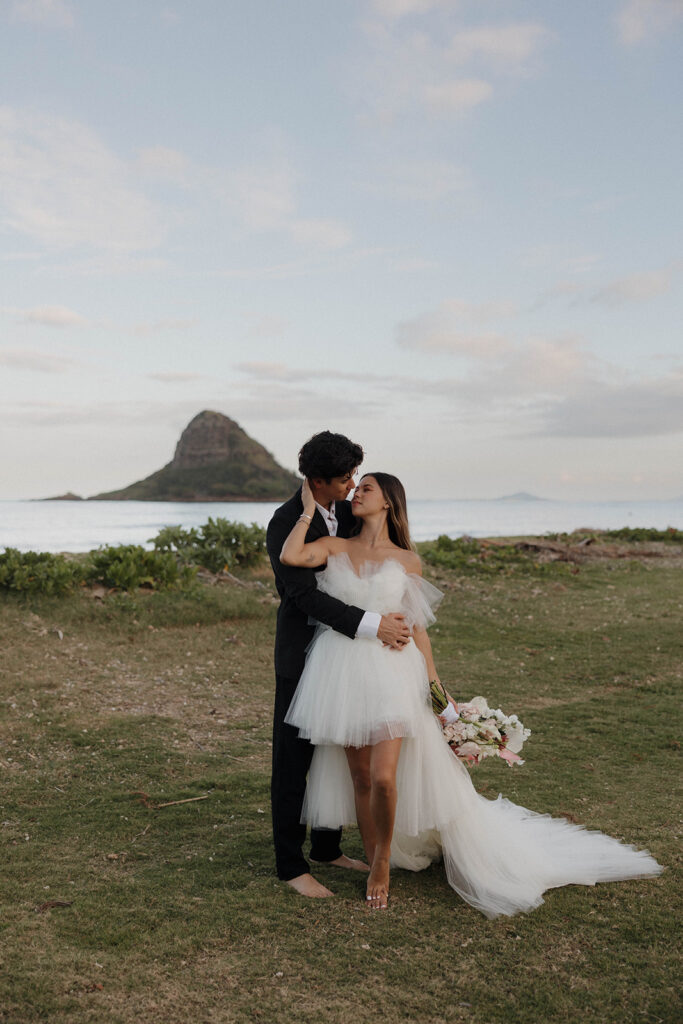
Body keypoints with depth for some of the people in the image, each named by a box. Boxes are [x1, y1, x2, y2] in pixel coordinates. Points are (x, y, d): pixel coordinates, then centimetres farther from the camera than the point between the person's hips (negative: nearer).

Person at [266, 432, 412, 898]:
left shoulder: (348, 514, 4)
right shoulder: (285, 523, -19)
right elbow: (306, 595, -27)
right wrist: (372, 624, -31)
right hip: (303, 657, -7)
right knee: (294, 760, 3)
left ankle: (328, 847, 31)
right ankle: (291, 865, 15)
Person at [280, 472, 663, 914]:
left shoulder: (406, 560, 5)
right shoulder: (335, 548, 7)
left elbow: (418, 628, 7)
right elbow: (289, 556, -12)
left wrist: (437, 691, 4)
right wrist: (310, 507, -1)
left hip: (390, 674, -2)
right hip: (342, 674, 2)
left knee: (384, 778, -13)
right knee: (360, 779, 7)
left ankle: (383, 862, 14)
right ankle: (374, 865, 26)